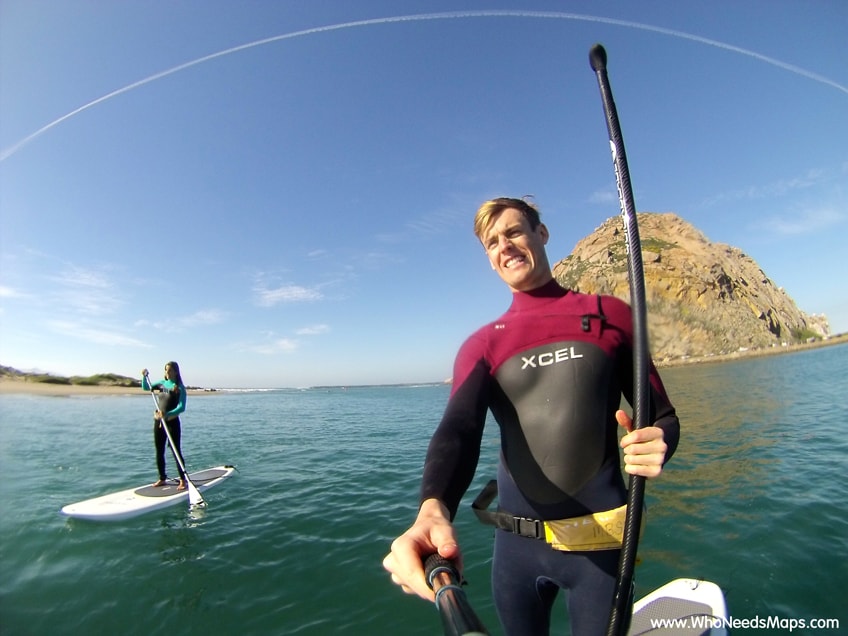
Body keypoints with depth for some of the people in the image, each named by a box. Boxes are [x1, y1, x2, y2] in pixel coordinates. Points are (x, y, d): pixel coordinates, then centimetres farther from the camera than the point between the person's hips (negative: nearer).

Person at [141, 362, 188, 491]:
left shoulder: (180, 387, -11)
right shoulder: (162, 383, 7)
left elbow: (181, 407, -19)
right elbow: (146, 388, 23)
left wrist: (167, 414, -33)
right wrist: (145, 376, 6)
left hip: (172, 422, -6)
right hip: (158, 422, 6)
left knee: (176, 451, -2)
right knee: (159, 452, 13)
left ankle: (183, 480, 6)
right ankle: (162, 478, 27)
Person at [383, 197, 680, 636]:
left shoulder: (611, 315, -3)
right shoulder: (482, 345, -3)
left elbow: (662, 416, 2)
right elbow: (458, 429, -19)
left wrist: (657, 445, -22)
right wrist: (433, 510, -39)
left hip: (601, 540, -1)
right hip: (516, 543, 2)